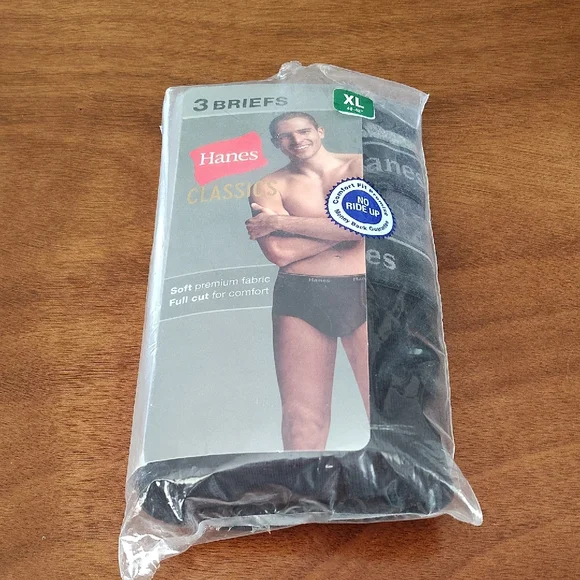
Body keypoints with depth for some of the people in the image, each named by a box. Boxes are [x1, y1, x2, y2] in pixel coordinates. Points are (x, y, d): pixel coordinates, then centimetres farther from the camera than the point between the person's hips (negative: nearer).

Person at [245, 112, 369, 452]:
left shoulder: (359, 166, 8)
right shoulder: (269, 187, 9)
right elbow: (279, 252, -6)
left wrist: (279, 222, -4)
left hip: (362, 292, 0)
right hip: (300, 296, 1)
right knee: (301, 417, 1)